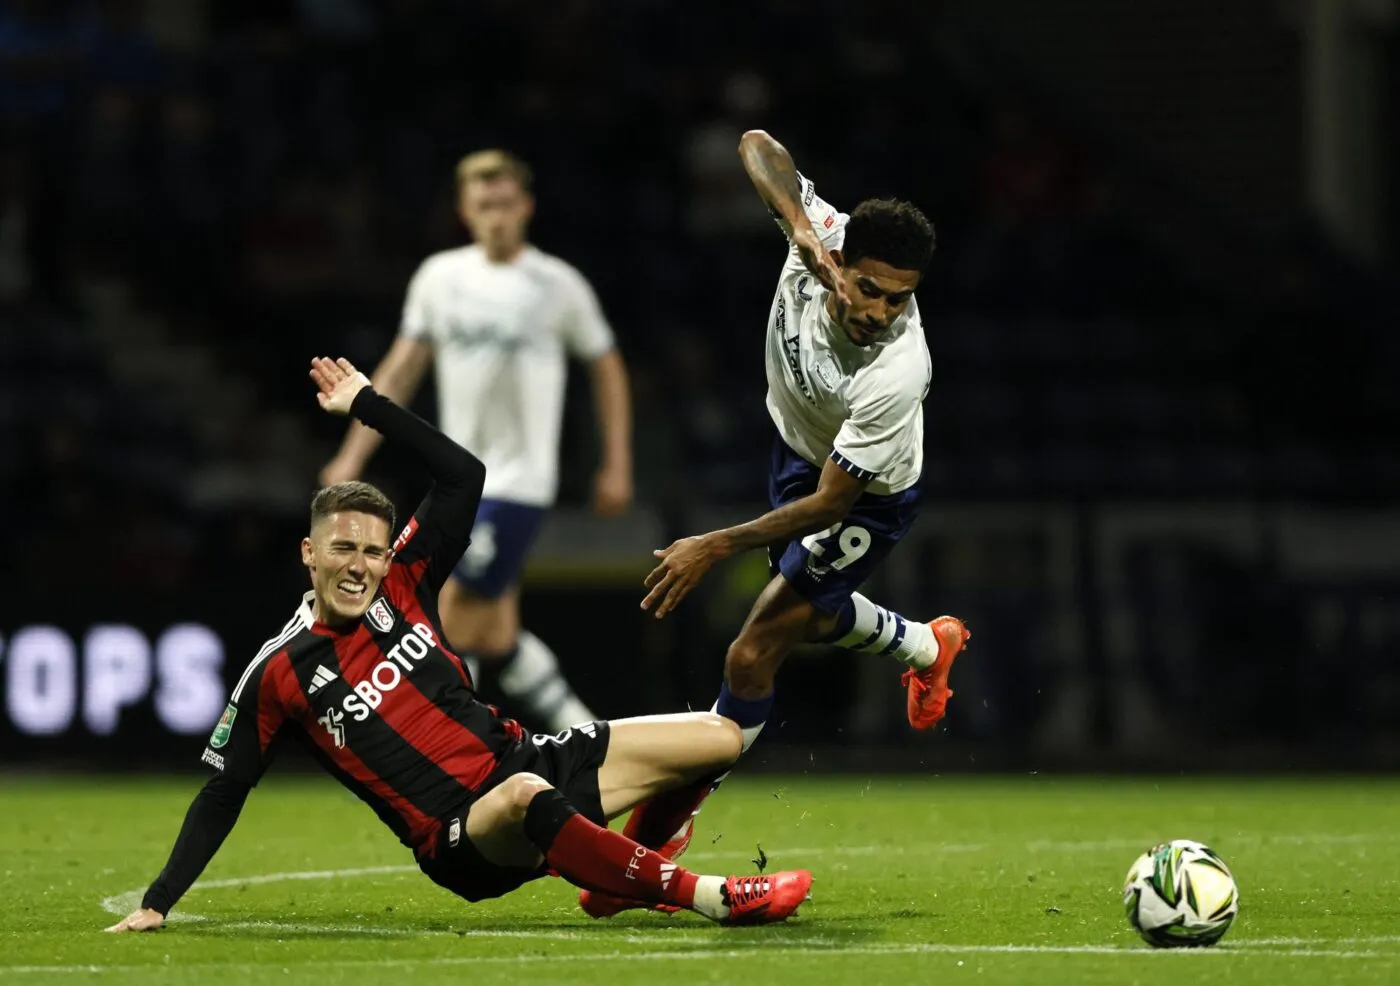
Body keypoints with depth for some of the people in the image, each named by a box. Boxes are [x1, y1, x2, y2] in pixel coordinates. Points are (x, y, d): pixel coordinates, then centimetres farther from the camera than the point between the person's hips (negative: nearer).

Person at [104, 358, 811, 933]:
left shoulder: (402, 587, 5)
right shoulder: (278, 676, -6)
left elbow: (463, 475, 9)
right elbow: (222, 794, 1)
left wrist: (368, 404, 5)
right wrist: (157, 903, -3)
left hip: (526, 760, 7)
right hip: (461, 841, -7)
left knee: (716, 739, -1)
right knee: (526, 797, -45)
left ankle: (633, 875, 22)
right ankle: (709, 899, -38)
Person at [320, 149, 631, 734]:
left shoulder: (558, 285, -4)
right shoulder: (440, 276, 7)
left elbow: (606, 368, 7)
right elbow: (400, 372, 11)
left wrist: (616, 467, 4)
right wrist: (353, 456, 5)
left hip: (518, 482, -5)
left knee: (454, 623, -12)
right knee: (496, 640, 5)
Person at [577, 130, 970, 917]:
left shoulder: (896, 372, -41)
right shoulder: (825, 239, -30)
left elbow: (830, 503, -34)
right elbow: (759, 145, -16)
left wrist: (717, 547, -37)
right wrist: (797, 221, -36)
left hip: (865, 502, -7)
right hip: (800, 452, 7)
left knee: (754, 654, -13)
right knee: (811, 615, 30)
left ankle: (666, 828, 0)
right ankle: (927, 647, 60)